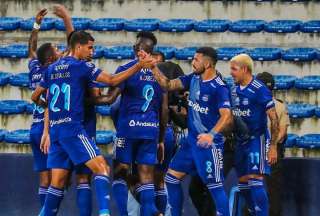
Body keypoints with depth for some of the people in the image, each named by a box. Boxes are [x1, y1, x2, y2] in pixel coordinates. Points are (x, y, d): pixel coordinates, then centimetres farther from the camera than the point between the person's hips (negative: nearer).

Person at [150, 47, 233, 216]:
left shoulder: (219, 88, -18)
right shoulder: (194, 79, 5)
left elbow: (227, 116, -28)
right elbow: (168, 85, 8)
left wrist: (211, 135, -43)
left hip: (209, 144, -8)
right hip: (192, 140, 8)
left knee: (215, 186, -8)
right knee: (172, 176, 10)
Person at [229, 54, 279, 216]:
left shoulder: (259, 90, -13)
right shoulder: (234, 90, 9)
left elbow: (274, 119, -14)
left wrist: (273, 146, -17)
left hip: (257, 140, -8)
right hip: (241, 141, 8)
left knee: (255, 180, -16)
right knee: (243, 183, 9)